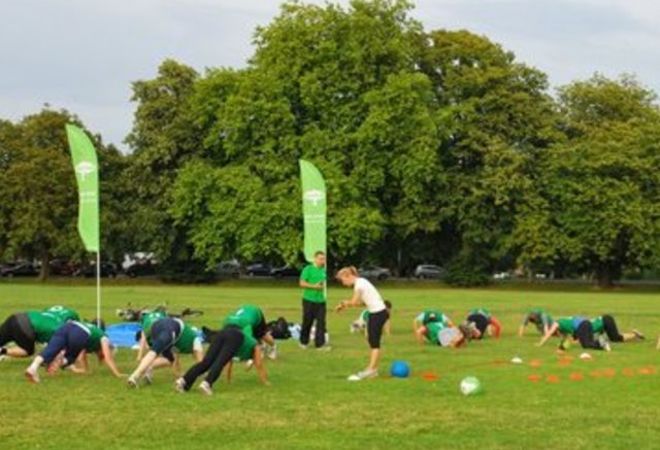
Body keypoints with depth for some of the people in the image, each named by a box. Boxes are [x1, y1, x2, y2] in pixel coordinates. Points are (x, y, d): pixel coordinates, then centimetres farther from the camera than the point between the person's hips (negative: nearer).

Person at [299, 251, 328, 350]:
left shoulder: (323, 270, 11)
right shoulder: (308, 269, -6)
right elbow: (302, 283, -11)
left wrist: (323, 286, 6)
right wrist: (314, 286, -16)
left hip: (320, 300, 5)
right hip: (309, 300, -5)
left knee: (321, 322, 0)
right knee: (307, 322, 4)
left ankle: (320, 343, 3)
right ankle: (304, 342, 20)